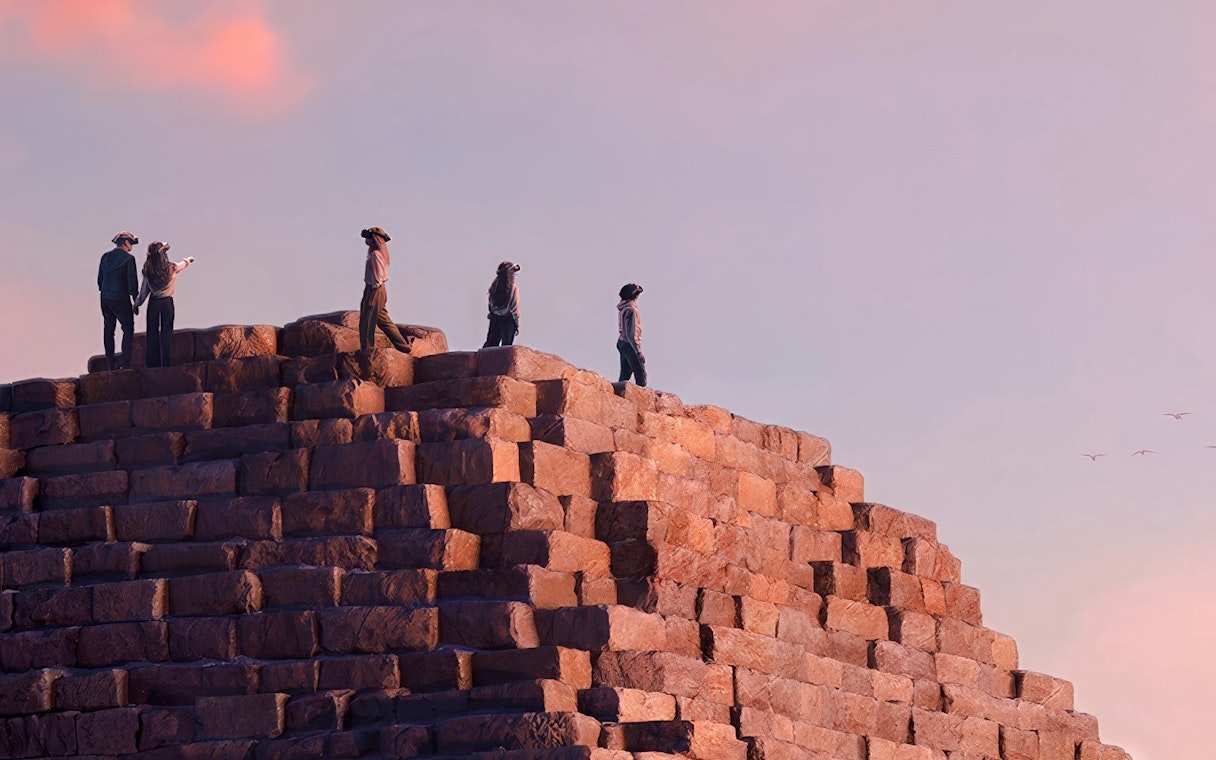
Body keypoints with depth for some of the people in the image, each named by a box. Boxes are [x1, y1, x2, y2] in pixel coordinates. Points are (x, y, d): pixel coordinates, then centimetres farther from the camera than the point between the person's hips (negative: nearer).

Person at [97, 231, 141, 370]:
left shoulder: (105, 257, 7)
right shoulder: (128, 259, -11)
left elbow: (100, 279, 11)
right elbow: (132, 282, -12)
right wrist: (136, 302, -5)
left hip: (105, 299, 6)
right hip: (121, 299, -6)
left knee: (108, 330, 10)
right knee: (128, 329, 2)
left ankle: (111, 363, 11)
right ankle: (125, 362, -8)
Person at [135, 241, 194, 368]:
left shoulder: (147, 270, -6)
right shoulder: (172, 267, -7)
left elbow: (144, 291, -1)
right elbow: (185, 263, 15)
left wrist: (137, 304, 12)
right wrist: (189, 259, 38)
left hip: (153, 303, 1)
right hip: (167, 302, -1)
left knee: (152, 333, 7)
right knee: (166, 333, 2)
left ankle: (153, 363, 8)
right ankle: (166, 363, -2)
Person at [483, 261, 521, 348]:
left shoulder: (494, 287, -1)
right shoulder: (513, 289, -14)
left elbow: (490, 304, 5)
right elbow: (514, 308, -11)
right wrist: (517, 325, -4)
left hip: (495, 320, 4)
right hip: (508, 321, -4)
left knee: (491, 342, 12)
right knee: (506, 345, 2)